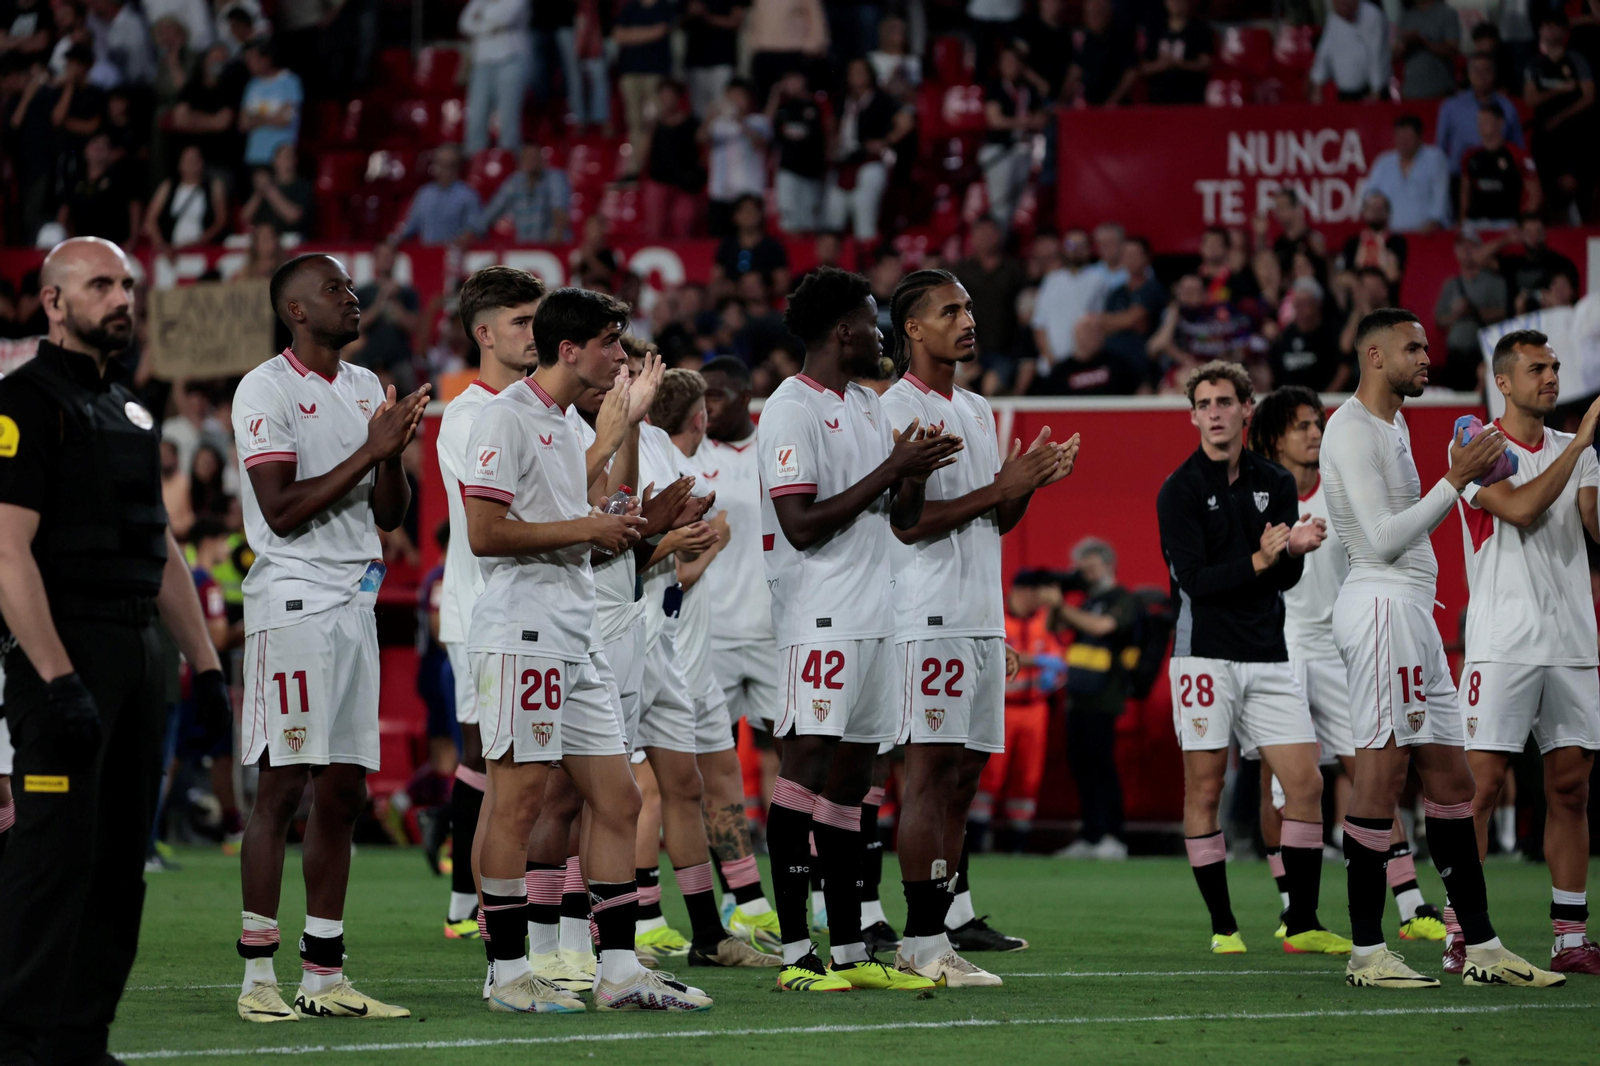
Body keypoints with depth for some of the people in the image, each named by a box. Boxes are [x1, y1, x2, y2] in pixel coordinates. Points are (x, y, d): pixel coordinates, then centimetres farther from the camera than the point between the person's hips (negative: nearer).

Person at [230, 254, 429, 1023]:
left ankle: (324, 976, 10)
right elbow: (282, 512, -15)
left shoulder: (365, 388, 16)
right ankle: (258, 979, -5)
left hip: (355, 604, 8)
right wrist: (371, 451, -14)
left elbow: (389, 515, 16)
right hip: (293, 603, -8)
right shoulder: (266, 390, -7)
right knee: (281, 789, -8)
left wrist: (393, 451, -3)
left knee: (343, 793, 6)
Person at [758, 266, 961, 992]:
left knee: (851, 777, 9)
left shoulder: (869, 408, 19)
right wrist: (890, 470, -14)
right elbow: (802, 525, -17)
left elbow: (900, 520, 22)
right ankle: (796, 953, -10)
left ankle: (848, 951, 11)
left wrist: (915, 476, 1)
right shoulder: (792, 410, -9)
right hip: (819, 622, -9)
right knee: (806, 769, -9)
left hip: (874, 619, 9)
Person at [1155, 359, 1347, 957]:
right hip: (1205, 654, -4)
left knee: (1306, 783, -1)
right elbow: (1195, 580, -13)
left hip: (1267, 656, 4)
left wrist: (1295, 549, -16)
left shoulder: (1276, 484, 10)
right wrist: (1259, 561, -24)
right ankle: (1222, 926, 5)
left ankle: (1301, 924, 6)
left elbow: (1286, 579, 6)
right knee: (1205, 788, -3)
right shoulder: (1180, 492, -4)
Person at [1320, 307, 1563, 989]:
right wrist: (1455, 480, -17)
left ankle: (1482, 948, 11)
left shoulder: (1393, 424, 22)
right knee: (1380, 779, -10)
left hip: (1410, 609, 11)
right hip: (1382, 604, -11)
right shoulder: (1351, 430, -11)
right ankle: (1367, 953, -7)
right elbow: (1383, 539, -18)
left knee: (1450, 782, 9)